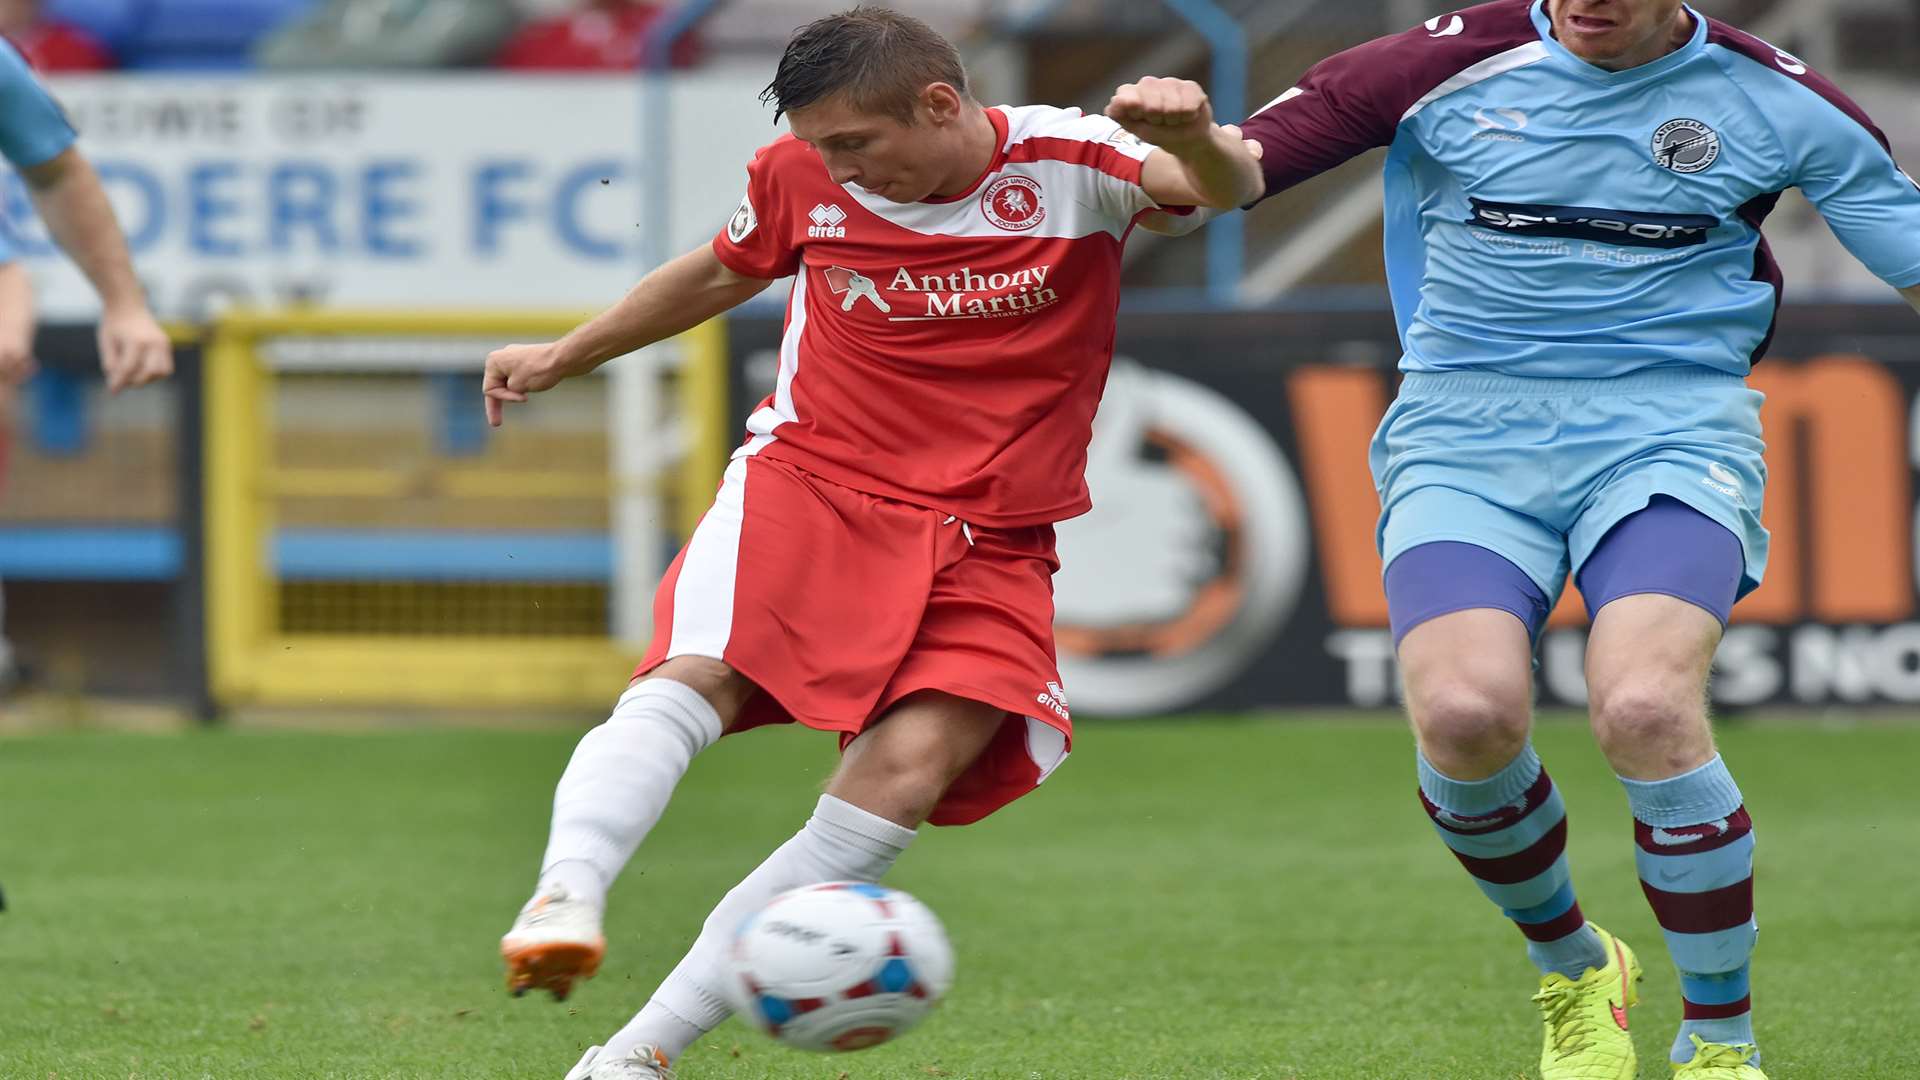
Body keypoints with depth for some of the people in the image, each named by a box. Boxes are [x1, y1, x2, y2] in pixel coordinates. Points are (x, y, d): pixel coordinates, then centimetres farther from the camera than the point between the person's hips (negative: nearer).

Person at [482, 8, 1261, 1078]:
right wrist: (564, 357, 33)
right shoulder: (803, 179, 2)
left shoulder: (1066, 163, -6)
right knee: (696, 677, -29)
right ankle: (567, 893, -48)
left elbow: (1230, 187, -22)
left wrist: (1196, 141, -46)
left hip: (987, 546, -1)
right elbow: (726, 269, 23)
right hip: (806, 485, 1)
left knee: (908, 772, -21)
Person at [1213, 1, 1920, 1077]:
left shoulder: (1773, 101, 2)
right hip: (1466, 435, 1)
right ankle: (1574, 969, 9)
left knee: (1646, 707, -28)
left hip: (1672, 436, -1)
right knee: (1465, 714, -24)